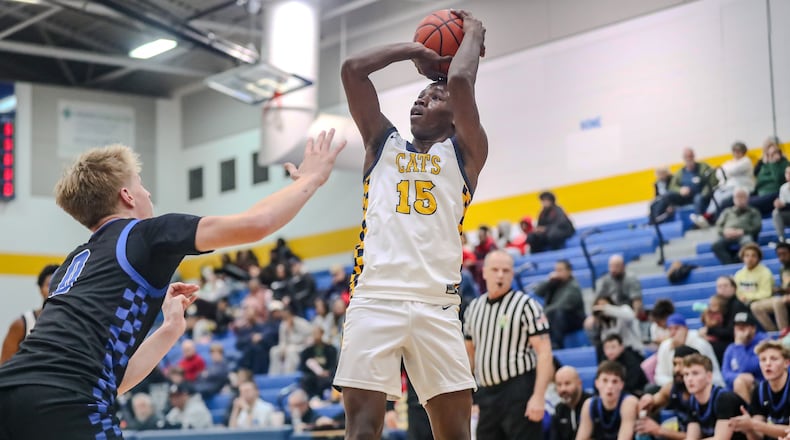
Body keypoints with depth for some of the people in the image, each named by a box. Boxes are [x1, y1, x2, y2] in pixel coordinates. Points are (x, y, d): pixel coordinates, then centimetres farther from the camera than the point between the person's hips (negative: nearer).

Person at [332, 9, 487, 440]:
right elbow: (352, 69, 11)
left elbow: (461, 81, -2)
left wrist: (474, 33, 14)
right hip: (375, 298, 1)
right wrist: (415, 50, 20)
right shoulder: (384, 143, 20)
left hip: (437, 304, -1)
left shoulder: (463, 152, 14)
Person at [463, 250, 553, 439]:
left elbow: (544, 352, -11)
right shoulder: (473, 308, 12)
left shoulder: (526, 305, -6)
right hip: (486, 393, 7)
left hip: (519, 392, -6)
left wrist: (539, 396, -19)